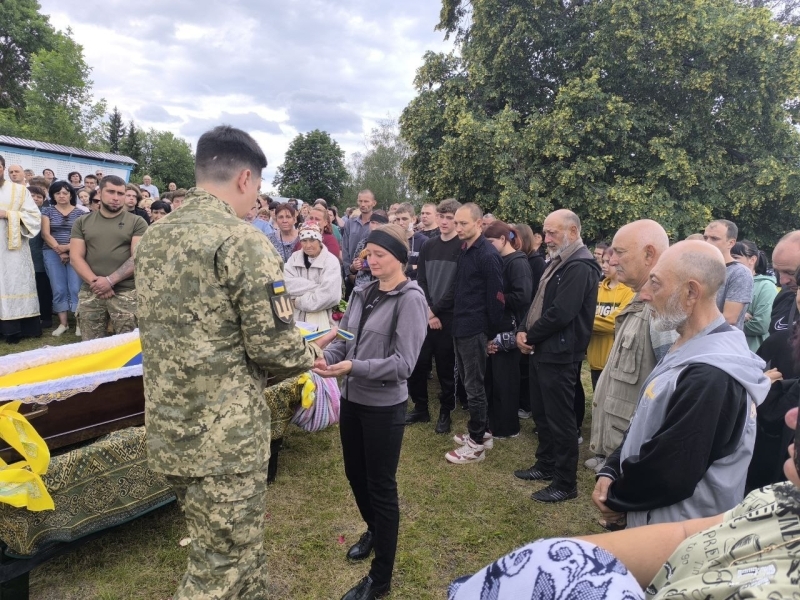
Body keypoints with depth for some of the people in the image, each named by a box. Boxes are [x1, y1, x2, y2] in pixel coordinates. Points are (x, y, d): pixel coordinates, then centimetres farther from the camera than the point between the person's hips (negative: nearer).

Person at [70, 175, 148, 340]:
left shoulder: (136, 222, 4)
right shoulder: (82, 223, 13)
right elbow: (75, 257, 5)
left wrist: (110, 281, -14)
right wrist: (95, 282, -10)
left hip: (126, 292, -3)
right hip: (91, 293, 3)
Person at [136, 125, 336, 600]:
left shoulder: (153, 240, 8)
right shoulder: (243, 241, -18)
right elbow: (274, 345, -19)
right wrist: (311, 353, 3)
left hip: (168, 429, 8)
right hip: (224, 436, -8)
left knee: (236, 547, 26)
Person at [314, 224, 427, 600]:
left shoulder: (410, 299, -14)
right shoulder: (363, 293, 5)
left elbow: (403, 363, -20)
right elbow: (343, 338, 7)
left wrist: (353, 367, -28)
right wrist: (327, 358, -14)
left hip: (384, 407, -7)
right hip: (352, 400, 7)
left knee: (381, 486, 7)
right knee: (355, 474, 22)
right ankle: (373, 530, 51)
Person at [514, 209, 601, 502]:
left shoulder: (580, 267, -19)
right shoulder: (558, 262, 15)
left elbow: (560, 314, -25)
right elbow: (538, 301, 16)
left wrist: (530, 336, -12)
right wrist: (523, 330, 0)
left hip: (559, 355, -10)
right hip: (542, 350, 10)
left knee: (560, 419, 1)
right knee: (541, 413, 20)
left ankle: (566, 483, 15)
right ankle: (545, 464, 36)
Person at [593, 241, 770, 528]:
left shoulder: (710, 375, -31)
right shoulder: (692, 348, 4)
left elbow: (670, 473, -28)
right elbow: (646, 424, 9)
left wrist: (617, 499, -11)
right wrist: (610, 471, -3)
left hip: (678, 536, -8)